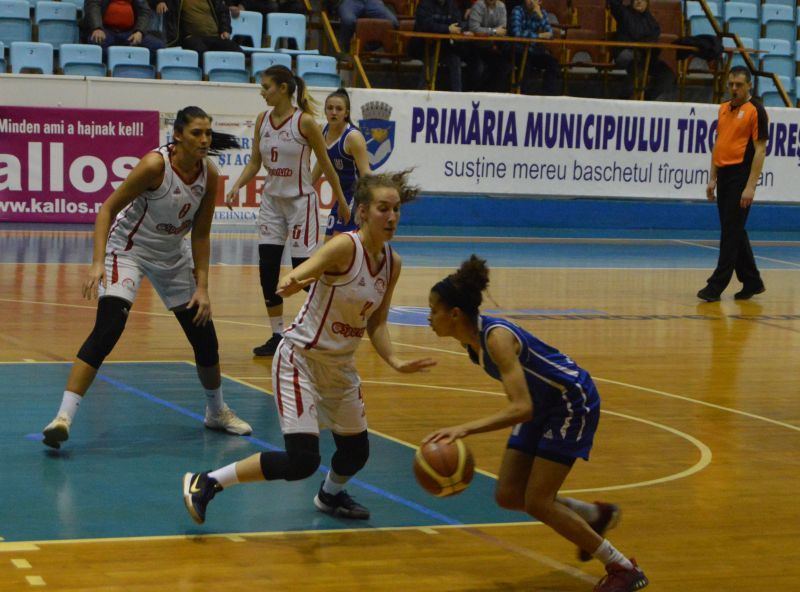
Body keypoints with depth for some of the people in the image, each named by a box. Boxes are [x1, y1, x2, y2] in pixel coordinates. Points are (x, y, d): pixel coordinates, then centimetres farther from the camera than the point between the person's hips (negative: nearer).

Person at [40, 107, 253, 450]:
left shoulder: (209, 174, -9)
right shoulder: (156, 164, -26)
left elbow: (200, 235, -1)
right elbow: (108, 208, -22)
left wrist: (202, 287, -5)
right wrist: (98, 263, -32)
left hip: (173, 256, 6)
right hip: (129, 249, -6)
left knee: (205, 337, 9)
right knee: (107, 330, -24)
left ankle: (217, 412, 33)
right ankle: (64, 416, -25)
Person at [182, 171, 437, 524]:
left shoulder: (392, 263, 0)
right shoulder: (346, 246, -22)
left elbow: (376, 324, 9)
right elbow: (299, 274, -37)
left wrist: (395, 361, -6)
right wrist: (292, 283, -60)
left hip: (341, 366, 8)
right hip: (300, 359, -7)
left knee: (357, 452, 17)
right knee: (302, 461, -17)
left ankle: (330, 495, 52)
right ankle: (205, 484, -5)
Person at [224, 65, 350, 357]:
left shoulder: (305, 122, -14)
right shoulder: (262, 120, 2)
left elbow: (325, 164, -6)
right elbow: (255, 162, 8)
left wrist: (341, 201, 1)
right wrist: (237, 187, -8)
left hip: (300, 202, -6)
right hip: (272, 201, 6)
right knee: (267, 270, 2)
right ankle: (278, 335, 12)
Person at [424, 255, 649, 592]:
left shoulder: (496, 338, -30)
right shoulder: (471, 337, -4)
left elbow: (521, 408, -38)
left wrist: (465, 429, -46)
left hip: (573, 403, -9)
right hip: (541, 405, 9)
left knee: (537, 503, -8)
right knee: (508, 496, 6)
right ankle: (595, 516, 28)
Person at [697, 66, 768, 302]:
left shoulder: (755, 111, -8)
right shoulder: (723, 109, 14)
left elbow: (760, 150, -11)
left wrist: (751, 186, -17)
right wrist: (712, 178, 14)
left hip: (741, 177, -8)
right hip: (724, 176, 8)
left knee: (731, 232, -6)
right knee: (734, 232, 12)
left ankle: (716, 286, -4)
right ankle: (752, 281, 22)